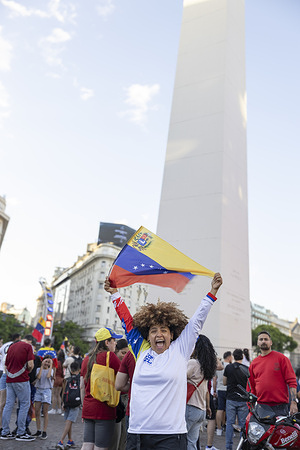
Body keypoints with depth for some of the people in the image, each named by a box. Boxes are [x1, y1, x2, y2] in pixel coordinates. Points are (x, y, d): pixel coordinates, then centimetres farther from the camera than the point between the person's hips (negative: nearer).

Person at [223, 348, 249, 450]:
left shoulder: (228, 367, -4)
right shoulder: (247, 369, -6)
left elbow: (224, 383, 4)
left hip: (231, 399, 0)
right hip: (243, 400, 0)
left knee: (230, 423, 7)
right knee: (243, 423, 9)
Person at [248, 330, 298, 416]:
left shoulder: (281, 358, 0)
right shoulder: (254, 363, 11)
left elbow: (292, 381, -3)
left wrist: (293, 402, -12)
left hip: (279, 406, -3)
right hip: (261, 406, 3)